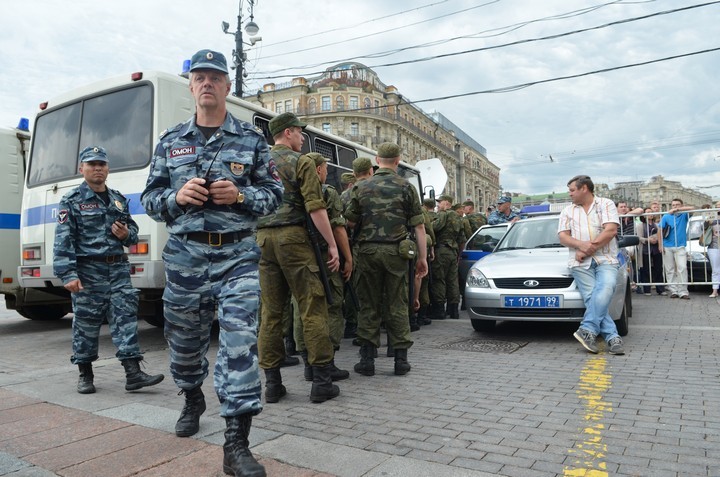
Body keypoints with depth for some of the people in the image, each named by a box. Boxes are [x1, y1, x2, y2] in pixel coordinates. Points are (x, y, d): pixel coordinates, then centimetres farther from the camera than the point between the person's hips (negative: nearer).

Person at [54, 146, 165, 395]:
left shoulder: (119, 199, 15)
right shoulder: (72, 201, 0)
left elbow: (133, 229, 24)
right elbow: (63, 240, -8)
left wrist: (127, 234, -1)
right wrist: (68, 274, -17)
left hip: (118, 267, 4)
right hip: (88, 270, -4)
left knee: (125, 316, -2)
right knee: (86, 322, 4)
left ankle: (133, 373, -1)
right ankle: (85, 375, 20)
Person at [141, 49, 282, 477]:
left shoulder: (252, 139, 5)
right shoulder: (171, 141, 11)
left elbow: (275, 194, 3)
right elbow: (151, 198, 10)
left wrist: (240, 195, -15)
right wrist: (177, 196, -11)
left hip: (237, 255, -2)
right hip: (185, 255, 3)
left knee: (241, 341, -11)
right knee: (185, 340, 16)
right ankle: (193, 401, 45)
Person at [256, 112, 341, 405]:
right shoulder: (302, 162, 0)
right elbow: (315, 208, -9)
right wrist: (332, 245, -6)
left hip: (263, 238, 6)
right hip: (292, 237, -5)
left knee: (270, 311, 7)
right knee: (313, 308, -2)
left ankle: (272, 384, 11)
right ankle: (322, 382, 0)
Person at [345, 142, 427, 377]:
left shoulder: (361, 187, 5)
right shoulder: (406, 187, 2)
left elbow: (350, 222, 6)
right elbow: (418, 226, 0)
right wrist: (422, 257, 4)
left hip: (368, 250, 1)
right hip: (395, 251, -1)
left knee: (368, 305, 8)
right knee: (397, 305, 6)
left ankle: (367, 359, 9)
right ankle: (400, 359, 10)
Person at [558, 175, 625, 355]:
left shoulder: (606, 204, 10)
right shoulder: (568, 211, 20)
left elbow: (611, 230, -4)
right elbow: (563, 236, 9)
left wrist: (589, 249, -9)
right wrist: (581, 245, -12)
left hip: (606, 259, -2)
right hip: (581, 263, 2)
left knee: (604, 290, -28)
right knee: (592, 298, -15)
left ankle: (588, 330, -30)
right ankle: (612, 337, -17)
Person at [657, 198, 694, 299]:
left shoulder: (684, 215, 2)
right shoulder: (666, 217, 3)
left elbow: (691, 208, -17)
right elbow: (659, 231, 3)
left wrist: (677, 210, -26)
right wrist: (660, 245, -3)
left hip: (680, 247, -1)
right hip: (667, 247, 1)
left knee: (682, 268, -9)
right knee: (670, 270, 3)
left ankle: (683, 292, -7)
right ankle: (673, 291, 9)